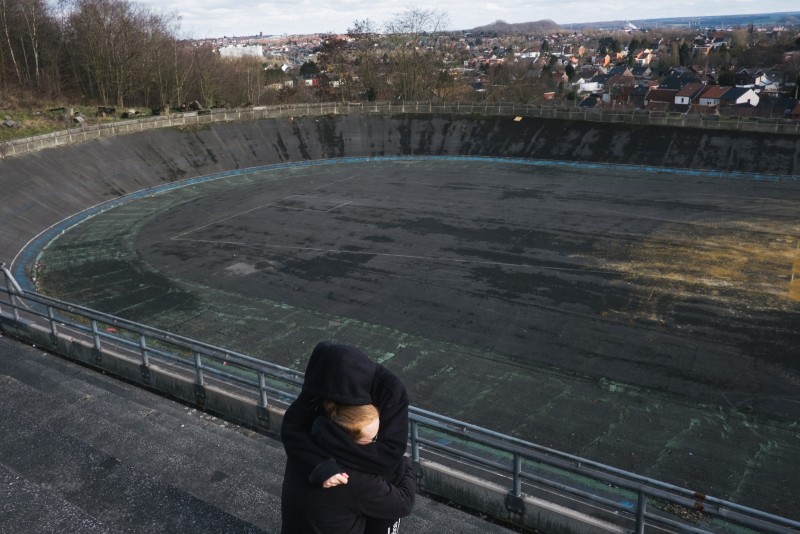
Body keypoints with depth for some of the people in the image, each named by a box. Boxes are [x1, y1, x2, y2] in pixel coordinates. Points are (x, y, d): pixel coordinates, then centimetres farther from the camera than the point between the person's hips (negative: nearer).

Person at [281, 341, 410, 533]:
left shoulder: (391, 391, -34)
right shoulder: (324, 382, -24)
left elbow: (390, 454, -37)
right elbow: (291, 427, -27)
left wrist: (328, 436, -40)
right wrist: (319, 467, -45)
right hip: (341, 481, 3)